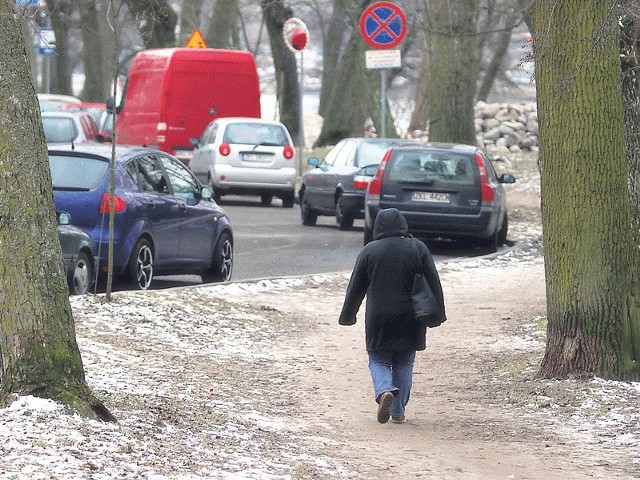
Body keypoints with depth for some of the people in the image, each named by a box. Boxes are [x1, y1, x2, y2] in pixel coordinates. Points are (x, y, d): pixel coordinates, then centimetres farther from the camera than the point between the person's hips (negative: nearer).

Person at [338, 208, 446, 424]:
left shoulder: (369, 251, -4)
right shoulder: (418, 249, -1)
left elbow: (356, 287, 1)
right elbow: (434, 284, 2)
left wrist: (347, 315, 11)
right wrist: (439, 313, 11)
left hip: (379, 319, -2)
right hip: (410, 322, 2)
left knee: (379, 360, 9)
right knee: (404, 364, 13)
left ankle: (385, 391, -20)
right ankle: (398, 411, 12)